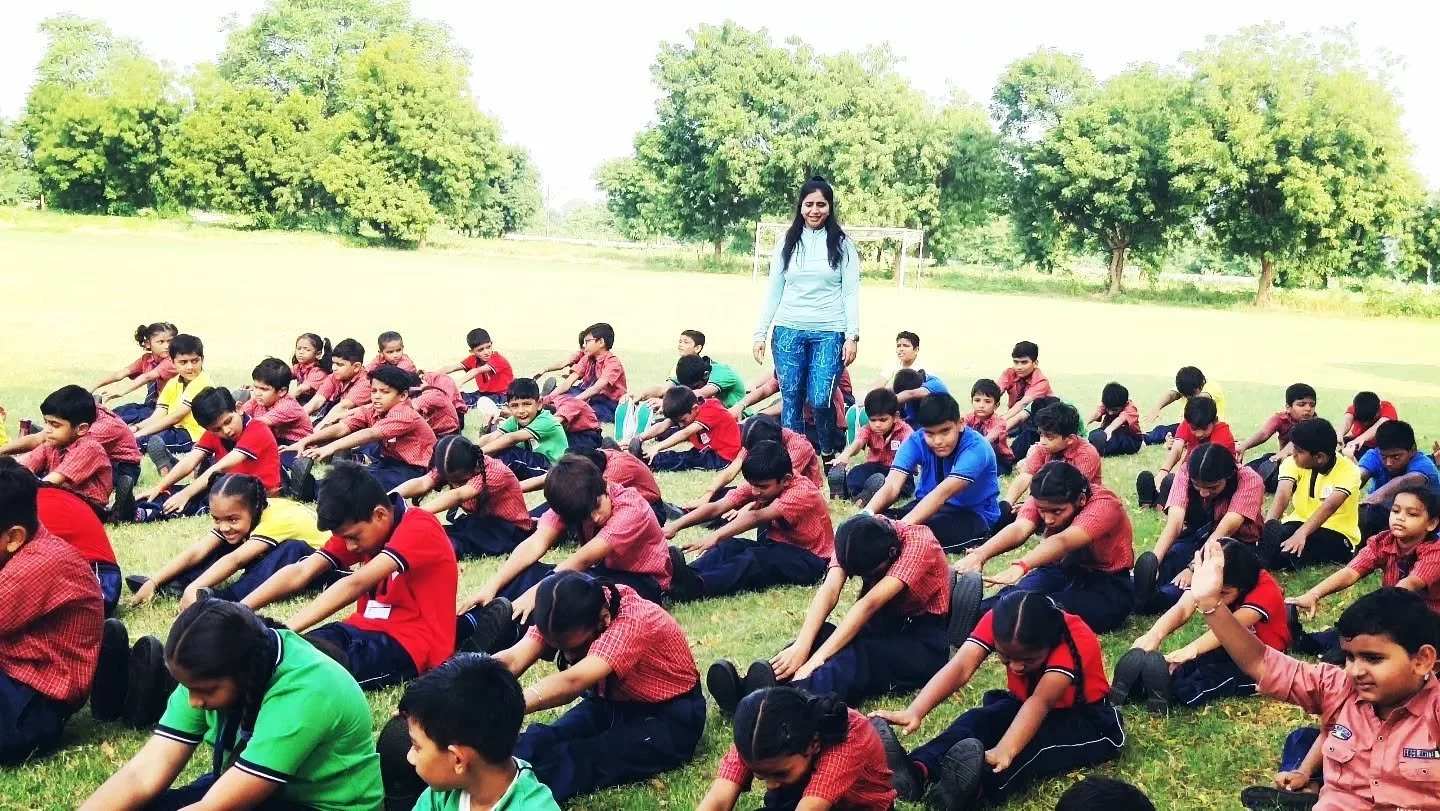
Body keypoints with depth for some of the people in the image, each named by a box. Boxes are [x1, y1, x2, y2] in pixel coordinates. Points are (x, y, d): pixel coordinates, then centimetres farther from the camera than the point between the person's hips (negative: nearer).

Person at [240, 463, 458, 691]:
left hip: (411, 644, -7)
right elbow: (300, 572, -2)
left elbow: (356, 584, -30)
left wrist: (285, 631, -37)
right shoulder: (358, 528, 7)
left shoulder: (419, 529, -18)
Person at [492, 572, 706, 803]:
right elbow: (512, 660, -27)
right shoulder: (566, 617, -14)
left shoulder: (633, 622, -32)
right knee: (537, 744, -24)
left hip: (667, 717, -7)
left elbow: (572, 682, -46)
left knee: (577, 759, -33)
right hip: (611, 705, 7)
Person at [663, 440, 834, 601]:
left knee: (755, 558, -34)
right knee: (730, 546, -20)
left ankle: (696, 586, -54)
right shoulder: (757, 484, -1)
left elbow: (756, 518, -37)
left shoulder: (802, 491, -23)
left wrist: (715, 537, -49)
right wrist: (675, 526, -25)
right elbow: (716, 507, -11)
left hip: (810, 560, -7)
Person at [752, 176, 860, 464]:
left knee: (820, 400, -10)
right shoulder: (788, 242, 7)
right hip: (789, 331, 3)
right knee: (791, 401, 4)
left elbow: (851, 293, 0)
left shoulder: (842, 244, 1)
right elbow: (773, 291, 10)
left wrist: (852, 336, -8)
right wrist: (760, 333, 5)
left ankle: (828, 453, 16)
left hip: (829, 333, -2)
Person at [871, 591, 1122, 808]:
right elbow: (961, 667, -37)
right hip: (1024, 706, 4)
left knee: (1039, 740, -35)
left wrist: (1005, 751, -66)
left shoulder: (1075, 641, -34)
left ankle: (976, 789, -59)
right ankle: (917, 772, -51)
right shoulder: (999, 622, -22)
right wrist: (914, 712, -54)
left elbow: (1040, 702, -49)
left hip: (1085, 721, -3)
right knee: (978, 719, -27)